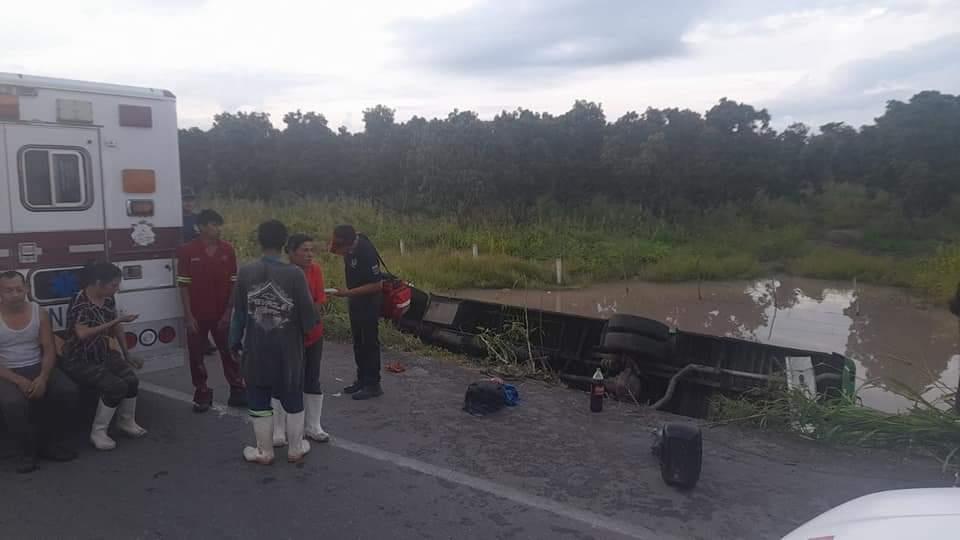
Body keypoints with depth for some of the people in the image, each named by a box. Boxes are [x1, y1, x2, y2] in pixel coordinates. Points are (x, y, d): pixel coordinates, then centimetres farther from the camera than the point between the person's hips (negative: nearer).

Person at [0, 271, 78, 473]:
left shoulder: (39, 313, 2)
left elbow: (49, 350, 1)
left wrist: (43, 377, -17)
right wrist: (18, 380, -23)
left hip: (37, 368, 3)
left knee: (68, 390, -22)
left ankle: (48, 442, -2)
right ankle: (29, 449, -9)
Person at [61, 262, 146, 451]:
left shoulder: (108, 299, 1)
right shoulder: (79, 302, -22)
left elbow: (116, 327, 15)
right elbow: (83, 334, -36)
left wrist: (126, 354, 17)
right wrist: (115, 321, -33)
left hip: (103, 354, 6)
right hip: (80, 361, -6)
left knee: (132, 380, -18)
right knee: (116, 386, -26)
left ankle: (126, 422, 6)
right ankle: (98, 432, -9)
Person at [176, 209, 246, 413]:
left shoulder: (227, 250, -2)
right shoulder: (187, 251, -8)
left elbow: (233, 283, 2)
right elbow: (184, 285, -7)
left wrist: (229, 311, -3)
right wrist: (188, 315, -10)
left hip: (222, 314, 1)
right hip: (197, 315, -1)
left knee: (230, 353, 8)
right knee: (196, 356, 8)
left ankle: (237, 392, 18)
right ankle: (202, 394, 22)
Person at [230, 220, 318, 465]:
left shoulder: (246, 272, -8)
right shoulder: (294, 274, -15)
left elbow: (238, 313, -1)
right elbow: (308, 314, -11)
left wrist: (235, 342, 12)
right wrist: (304, 330, 12)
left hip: (256, 349, 1)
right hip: (288, 350, -1)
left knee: (259, 402, 14)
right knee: (293, 400, 15)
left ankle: (264, 452, 23)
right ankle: (295, 449, 27)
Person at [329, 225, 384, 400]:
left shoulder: (366, 252, -29)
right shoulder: (350, 245, -5)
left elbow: (377, 285, -26)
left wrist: (348, 293, -26)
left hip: (369, 301, -9)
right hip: (355, 300, 9)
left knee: (369, 342, -2)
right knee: (358, 341, 15)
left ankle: (373, 385, 8)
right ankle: (362, 380, 27)